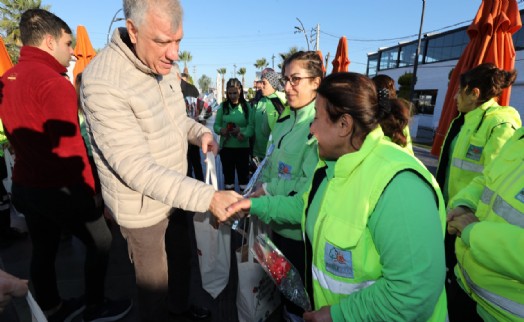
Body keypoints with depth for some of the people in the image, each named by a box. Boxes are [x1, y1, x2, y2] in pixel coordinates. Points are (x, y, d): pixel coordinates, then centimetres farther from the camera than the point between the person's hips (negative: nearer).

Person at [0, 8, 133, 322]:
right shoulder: (54, 83, -21)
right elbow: (69, 147, -22)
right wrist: (90, 184, -9)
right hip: (59, 188, -8)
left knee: (43, 249, 21)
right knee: (101, 241, 11)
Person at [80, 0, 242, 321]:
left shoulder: (165, 66, -3)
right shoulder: (103, 82, -27)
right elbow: (135, 168, -30)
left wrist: (201, 132, -10)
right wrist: (207, 197, -36)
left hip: (177, 190, 8)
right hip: (143, 205, -7)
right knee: (154, 282, 14)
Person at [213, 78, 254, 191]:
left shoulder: (247, 106, -2)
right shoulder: (222, 106, 1)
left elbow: (251, 126, -9)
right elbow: (216, 125, 2)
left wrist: (242, 132, -26)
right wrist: (221, 130, -18)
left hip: (242, 147, -1)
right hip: (226, 146, 2)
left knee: (243, 174, 9)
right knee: (228, 174, 14)